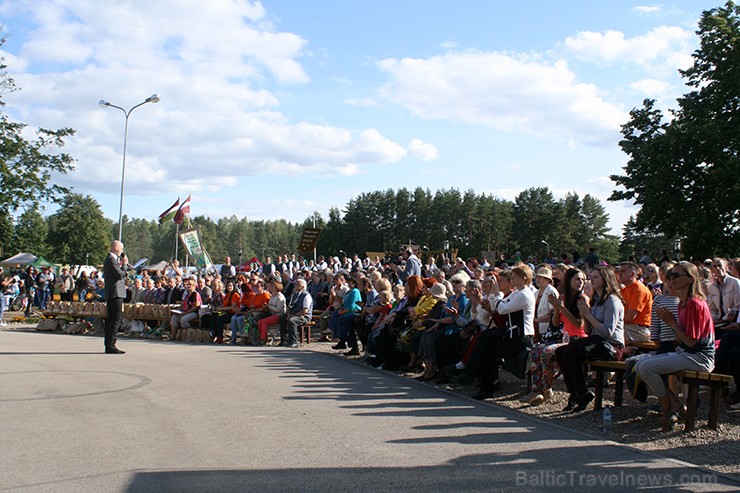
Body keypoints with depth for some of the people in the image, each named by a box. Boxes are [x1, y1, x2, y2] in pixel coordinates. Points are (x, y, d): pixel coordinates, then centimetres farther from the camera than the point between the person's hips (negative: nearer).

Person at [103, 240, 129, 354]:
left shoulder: (110, 259, 20)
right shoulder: (111, 259, -13)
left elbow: (122, 273, 21)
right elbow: (120, 274, -19)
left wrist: (124, 263, 11)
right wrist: (125, 264, -6)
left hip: (110, 294, 11)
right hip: (115, 293, -11)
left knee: (111, 319, 12)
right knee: (116, 319, -10)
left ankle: (108, 345, 16)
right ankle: (111, 345, -11)